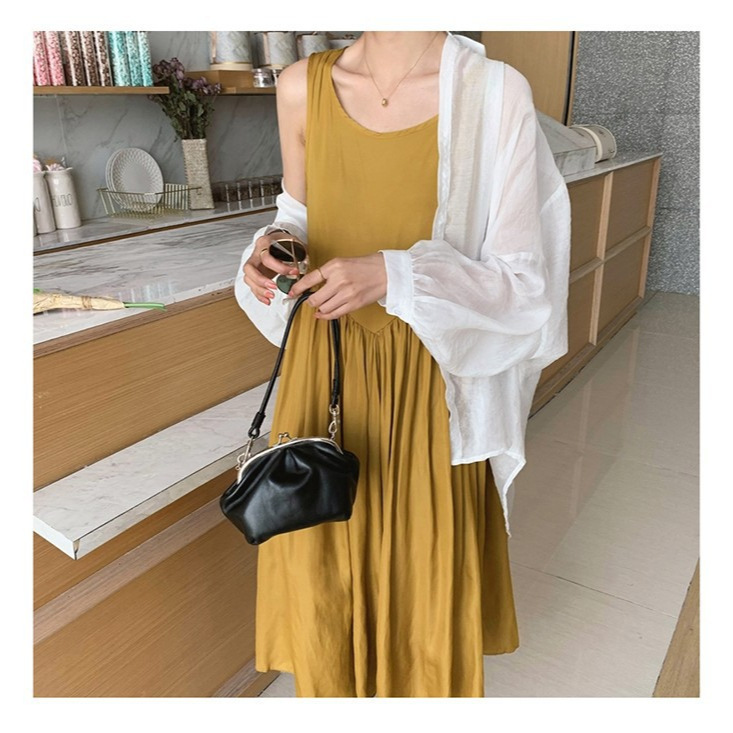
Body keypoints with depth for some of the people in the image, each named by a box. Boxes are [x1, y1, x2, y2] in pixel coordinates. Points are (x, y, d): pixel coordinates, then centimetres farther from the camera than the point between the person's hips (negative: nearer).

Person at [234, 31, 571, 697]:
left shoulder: (495, 93, -12)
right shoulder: (302, 87, -1)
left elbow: (523, 283, -11)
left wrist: (394, 275, -25)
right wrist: (274, 244, -9)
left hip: (428, 383, -2)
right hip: (325, 367, 3)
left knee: (424, 568, 14)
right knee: (320, 563, 16)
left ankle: (426, 688, 47)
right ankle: (333, 691, 48)